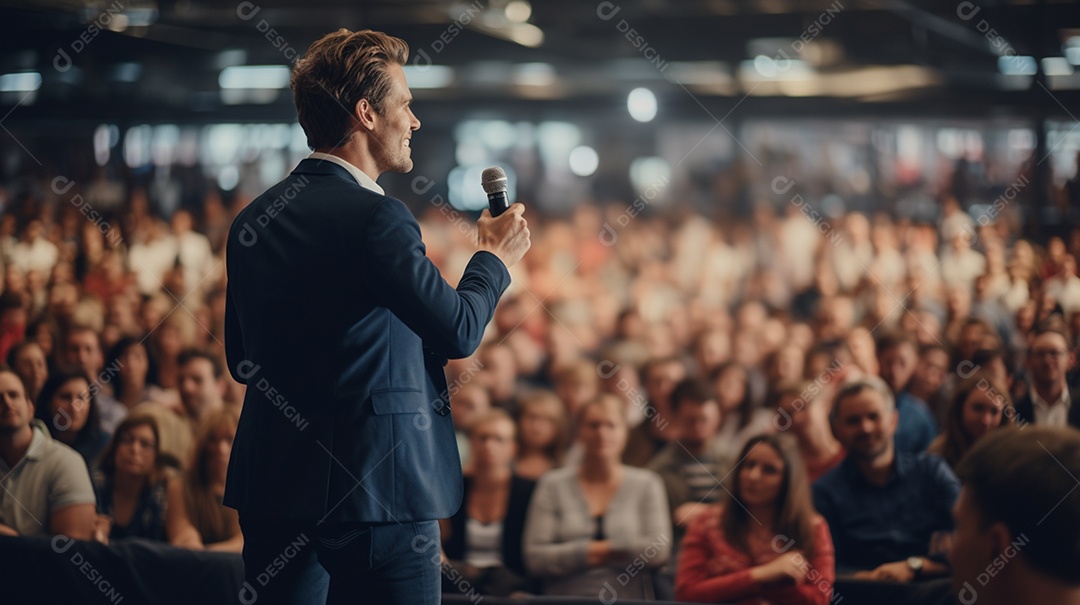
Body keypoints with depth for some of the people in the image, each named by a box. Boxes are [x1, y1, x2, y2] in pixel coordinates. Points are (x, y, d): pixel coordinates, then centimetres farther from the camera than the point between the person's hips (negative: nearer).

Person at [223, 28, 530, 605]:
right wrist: (495, 256, 4)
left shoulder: (251, 219, 7)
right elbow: (459, 331, -12)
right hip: (378, 488, -7)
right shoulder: (375, 217, -16)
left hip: (271, 483, 7)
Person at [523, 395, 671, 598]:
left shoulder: (646, 484, 13)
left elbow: (659, 551, 0)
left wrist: (598, 551, 0)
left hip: (630, 598, 1)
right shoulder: (552, 484, 12)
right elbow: (534, 558, 4)